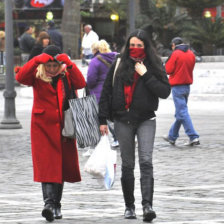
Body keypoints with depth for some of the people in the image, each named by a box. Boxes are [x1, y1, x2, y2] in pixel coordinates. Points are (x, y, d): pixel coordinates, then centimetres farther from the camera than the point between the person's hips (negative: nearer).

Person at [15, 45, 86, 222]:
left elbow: (81, 83, -14)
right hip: (43, 126, -3)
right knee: (46, 165, -13)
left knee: (62, 165, 8)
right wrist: (37, 61, -28)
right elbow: (21, 78, -19)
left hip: (63, 127, 3)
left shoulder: (66, 76, 4)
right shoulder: (37, 76, -1)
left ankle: (56, 205, 21)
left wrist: (69, 64, -22)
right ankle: (49, 203, -21)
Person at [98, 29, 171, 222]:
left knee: (146, 161, -15)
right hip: (123, 120, 2)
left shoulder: (154, 65, 4)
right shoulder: (119, 65, 5)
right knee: (127, 165, 6)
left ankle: (147, 205, -21)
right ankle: (129, 206, 14)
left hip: (146, 119, -2)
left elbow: (165, 91, -5)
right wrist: (103, 119, 4)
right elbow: (107, 92, 7)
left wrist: (146, 75, -12)